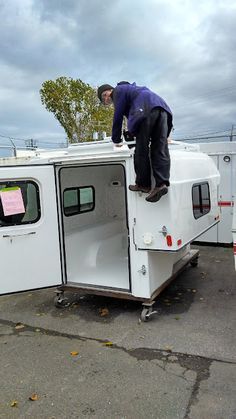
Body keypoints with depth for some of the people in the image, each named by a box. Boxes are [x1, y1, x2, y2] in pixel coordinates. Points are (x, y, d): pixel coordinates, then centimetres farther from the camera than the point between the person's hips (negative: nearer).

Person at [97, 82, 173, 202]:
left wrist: (116, 140, 18)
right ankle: (162, 183, -15)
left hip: (146, 110, -8)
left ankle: (143, 184, -1)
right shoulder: (130, 89, 41)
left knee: (141, 149, -4)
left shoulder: (119, 90, 15)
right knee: (160, 149, -3)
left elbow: (118, 117, 9)